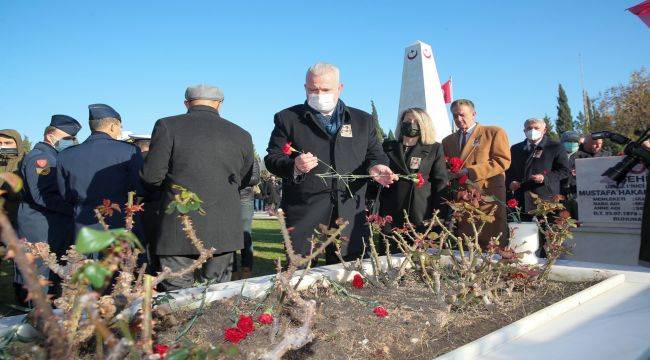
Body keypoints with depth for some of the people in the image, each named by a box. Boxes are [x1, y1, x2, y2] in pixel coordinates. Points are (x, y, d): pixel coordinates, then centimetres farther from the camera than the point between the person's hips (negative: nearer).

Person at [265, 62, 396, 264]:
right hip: (304, 214, -2)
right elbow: (272, 159, 5)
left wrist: (375, 166, -8)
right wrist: (294, 166, -16)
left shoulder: (363, 121, 14)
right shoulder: (288, 118, 8)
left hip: (350, 215, 2)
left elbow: (375, 154, 16)